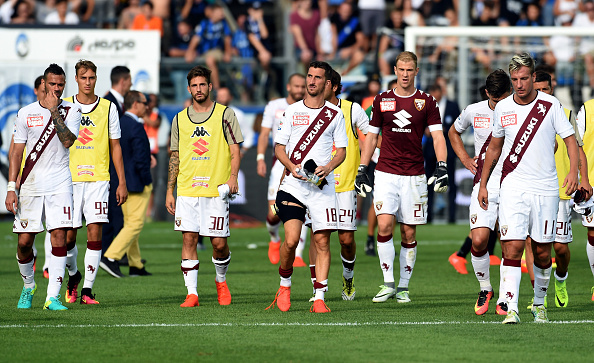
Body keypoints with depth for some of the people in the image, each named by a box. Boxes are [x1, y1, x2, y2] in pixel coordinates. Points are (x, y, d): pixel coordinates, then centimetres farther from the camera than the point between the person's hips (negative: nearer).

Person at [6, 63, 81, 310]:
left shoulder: (71, 110, 4)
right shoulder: (26, 113, 6)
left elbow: (68, 141, -13)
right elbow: (17, 151, 7)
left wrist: (54, 111, -17)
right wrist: (11, 188, 0)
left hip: (59, 184, -1)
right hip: (31, 185, 1)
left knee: (59, 236, -12)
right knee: (24, 241, 0)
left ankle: (53, 297, -10)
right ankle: (28, 286, 26)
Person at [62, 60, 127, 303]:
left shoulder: (108, 108, 7)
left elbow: (115, 147, 10)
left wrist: (122, 182, 5)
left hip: (98, 179, 0)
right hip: (69, 178, 0)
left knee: (94, 233, -9)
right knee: (68, 236, 0)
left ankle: (87, 290, -6)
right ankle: (73, 275, 28)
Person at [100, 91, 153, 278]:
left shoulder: (119, 124, 9)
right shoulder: (136, 127, -18)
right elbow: (140, 159, -22)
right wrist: (146, 181, -11)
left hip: (121, 182, 9)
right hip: (136, 183, -9)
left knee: (130, 223, 13)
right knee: (136, 223, -6)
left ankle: (136, 266, 18)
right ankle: (110, 257, -15)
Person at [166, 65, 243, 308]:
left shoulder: (225, 114, 3)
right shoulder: (180, 119, 12)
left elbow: (235, 150, 1)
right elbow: (175, 157, 15)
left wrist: (232, 177, -15)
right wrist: (169, 192, 10)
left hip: (216, 190, -2)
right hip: (187, 190, 2)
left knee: (219, 242, -2)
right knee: (188, 239, -5)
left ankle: (221, 281, 25)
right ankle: (192, 293, -3)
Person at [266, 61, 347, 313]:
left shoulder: (335, 114, 8)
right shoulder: (291, 111, 8)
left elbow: (341, 150, 10)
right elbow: (279, 147, 10)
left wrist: (328, 167, -11)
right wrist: (292, 167, -10)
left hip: (322, 186, 0)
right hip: (293, 185, 0)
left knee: (322, 241, -6)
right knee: (291, 240, -12)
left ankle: (319, 299, -2)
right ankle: (284, 286, 12)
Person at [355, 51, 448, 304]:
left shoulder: (426, 102, 3)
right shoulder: (382, 100, 7)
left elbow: (438, 137, -2)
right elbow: (371, 137, 14)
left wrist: (441, 167, -17)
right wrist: (362, 170, 9)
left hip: (414, 176, 0)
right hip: (386, 174, 1)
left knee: (409, 233, 2)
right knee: (384, 225, -15)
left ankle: (403, 287, 13)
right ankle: (388, 283, -6)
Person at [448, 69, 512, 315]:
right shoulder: (474, 112, 2)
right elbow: (453, 132, 24)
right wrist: (465, 159, 11)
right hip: (484, 185, 1)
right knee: (479, 240, -14)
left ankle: (504, 298, 12)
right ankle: (484, 288, 9)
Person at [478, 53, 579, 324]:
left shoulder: (550, 105, -2)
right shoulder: (502, 108, 5)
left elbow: (570, 139, -2)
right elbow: (494, 147, 18)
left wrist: (573, 172, -18)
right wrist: (483, 184, 17)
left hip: (545, 188, -1)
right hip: (513, 187, 1)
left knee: (542, 251, 6)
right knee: (512, 248, -12)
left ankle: (539, 304, 26)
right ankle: (511, 309, -15)